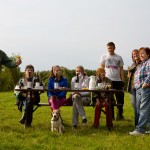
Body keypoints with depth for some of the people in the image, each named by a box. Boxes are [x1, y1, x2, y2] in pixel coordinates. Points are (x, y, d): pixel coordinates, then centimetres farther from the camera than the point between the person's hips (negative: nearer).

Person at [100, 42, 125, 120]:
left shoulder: (119, 57, 12)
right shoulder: (104, 57, 7)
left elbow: (121, 69, 11)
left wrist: (123, 80, 2)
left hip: (118, 80, 2)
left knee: (120, 98, 0)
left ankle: (120, 115, 9)